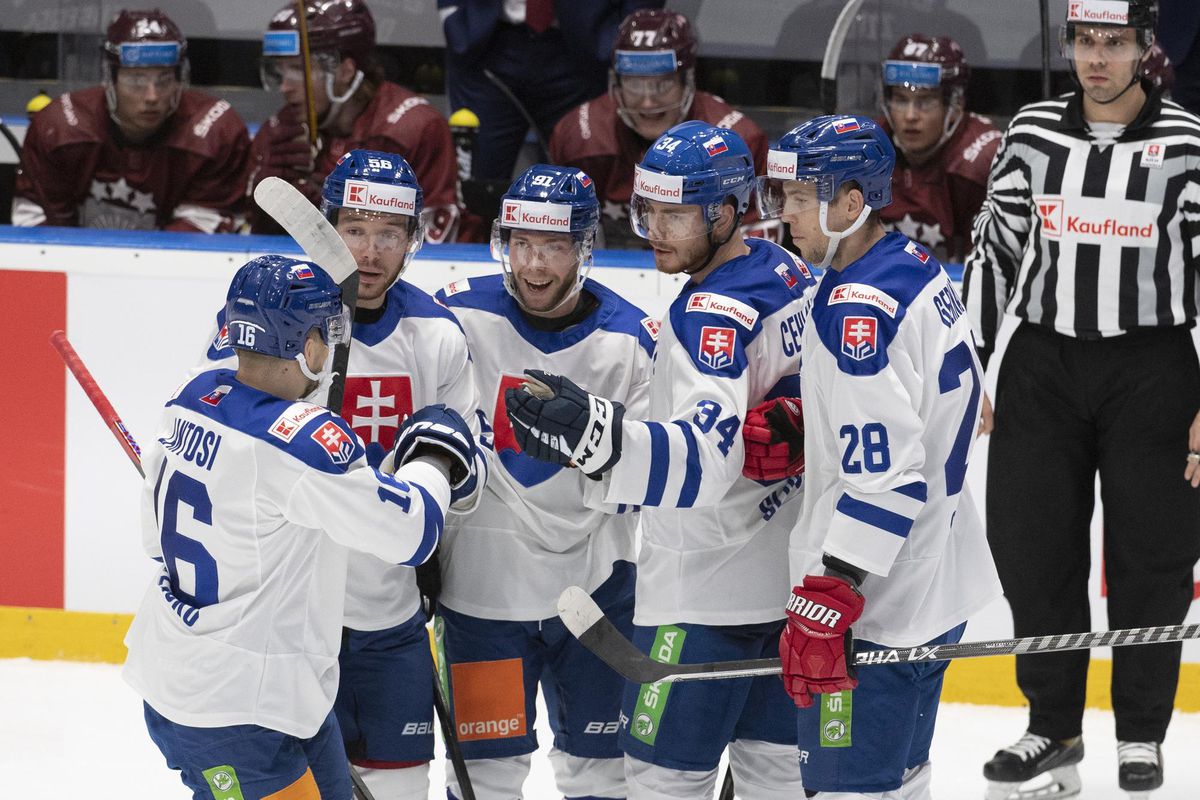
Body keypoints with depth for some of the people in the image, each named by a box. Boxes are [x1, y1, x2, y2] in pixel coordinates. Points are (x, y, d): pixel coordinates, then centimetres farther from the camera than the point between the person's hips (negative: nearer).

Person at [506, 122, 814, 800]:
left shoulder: (714, 313, -24)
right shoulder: (787, 273, 5)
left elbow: (706, 457, -39)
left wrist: (598, 435, -55)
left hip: (709, 590, -10)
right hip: (788, 577, 10)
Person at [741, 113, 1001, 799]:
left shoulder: (860, 308, -22)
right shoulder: (919, 267, 8)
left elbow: (884, 474, -27)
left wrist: (827, 599, -27)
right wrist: (794, 427, 3)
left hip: (878, 607, -11)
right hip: (938, 580, 11)